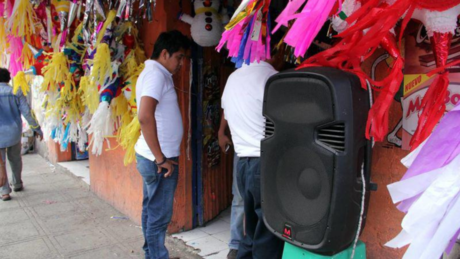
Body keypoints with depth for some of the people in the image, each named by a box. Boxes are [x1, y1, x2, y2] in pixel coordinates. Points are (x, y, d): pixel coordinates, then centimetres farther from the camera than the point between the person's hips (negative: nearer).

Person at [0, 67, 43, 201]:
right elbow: (27, 112, -6)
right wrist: (37, 129, 2)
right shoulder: (16, 93, -3)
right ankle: (17, 184, 31)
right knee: (15, 159, 19)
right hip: (14, 132, 2)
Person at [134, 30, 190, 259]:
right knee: (159, 215, 0)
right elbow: (145, 116, -27)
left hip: (151, 156, 10)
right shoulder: (156, 74, -15)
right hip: (159, 159, -10)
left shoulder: (153, 73, 15)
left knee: (151, 210, 17)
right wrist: (161, 159, -22)